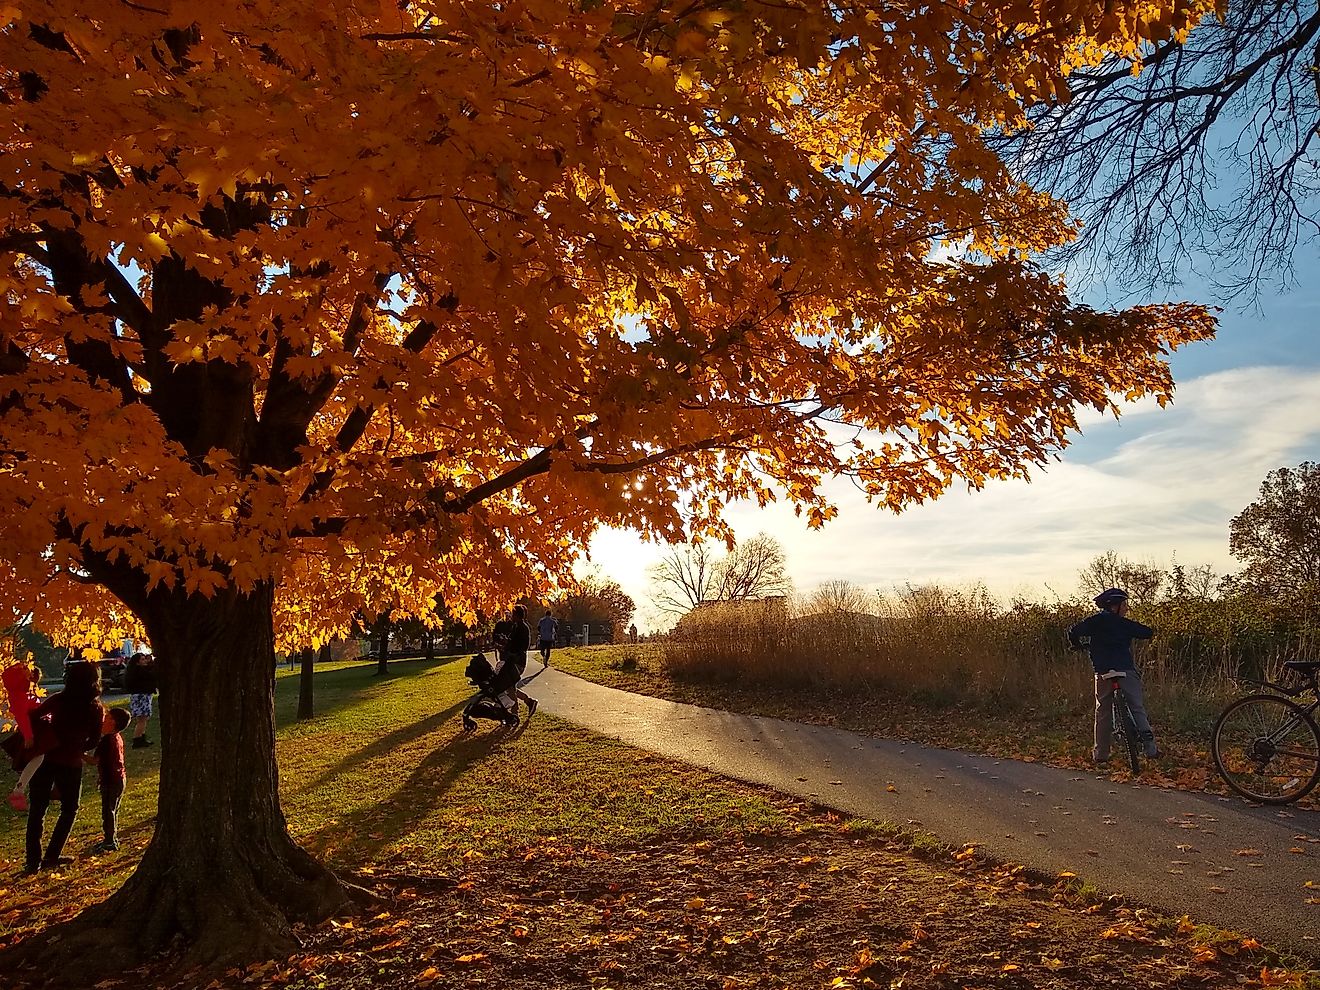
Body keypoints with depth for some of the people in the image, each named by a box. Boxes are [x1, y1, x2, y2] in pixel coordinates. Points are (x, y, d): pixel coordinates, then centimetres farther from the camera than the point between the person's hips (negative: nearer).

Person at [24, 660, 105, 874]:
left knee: (37, 810, 11)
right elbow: (94, 740, -1)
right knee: (69, 810, 18)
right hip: (71, 764, -1)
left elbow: (33, 718, -12)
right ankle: (51, 857, 15)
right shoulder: (96, 709, -7)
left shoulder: (59, 700, -6)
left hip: (46, 759, 1)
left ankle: (33, 860, 11)